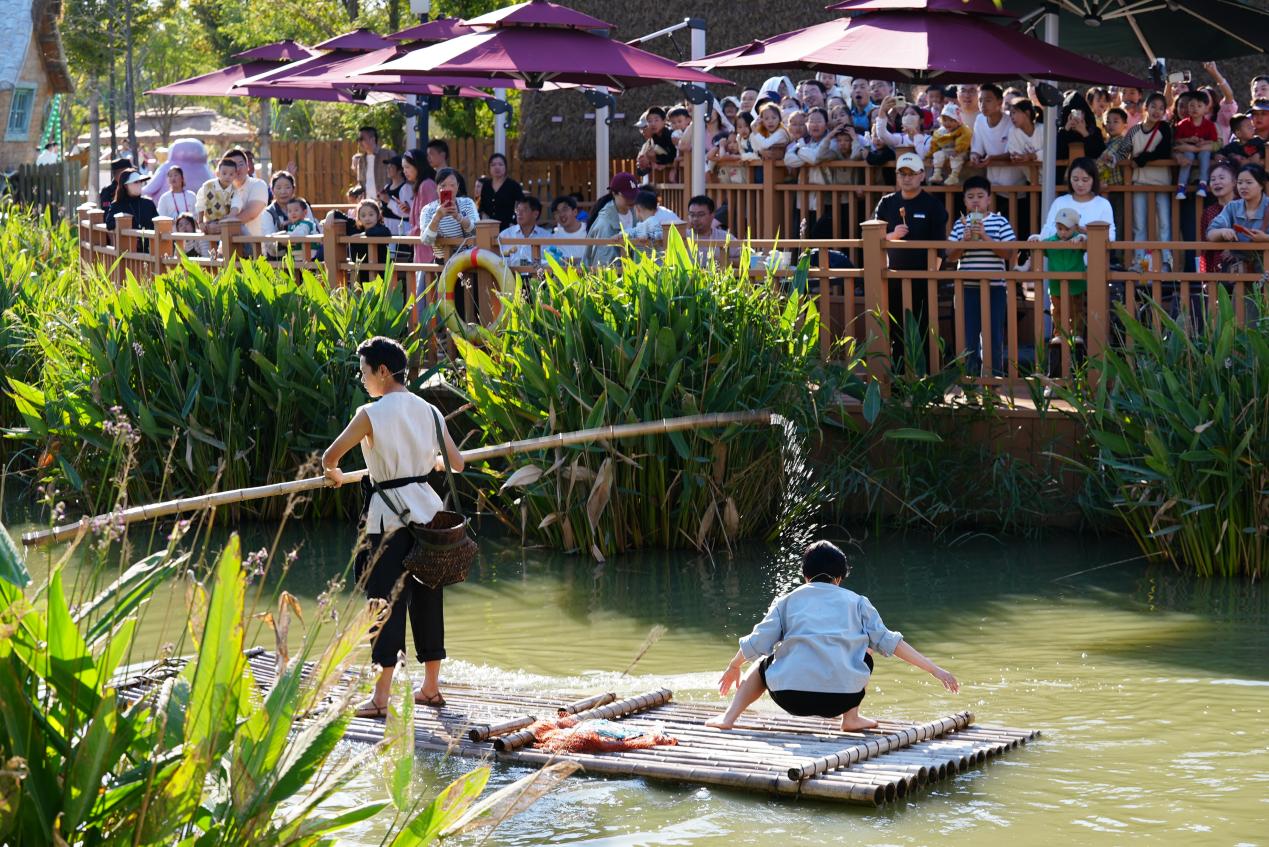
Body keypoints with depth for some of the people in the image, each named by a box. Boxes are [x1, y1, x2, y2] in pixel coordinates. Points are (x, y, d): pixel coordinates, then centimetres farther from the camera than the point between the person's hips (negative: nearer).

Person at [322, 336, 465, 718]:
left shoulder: (371, 415, -10)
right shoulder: (429, 411, 5)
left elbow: (330, 458, -6)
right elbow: (457, 463, 12)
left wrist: (336, 475, 17)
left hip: (390, 512, -6)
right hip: (428, 508, 6)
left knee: (387, 600, -3)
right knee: (427, 597, 13)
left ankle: (380, 698, -3)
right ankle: (431, 687, 22)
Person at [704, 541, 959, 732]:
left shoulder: (788, 600, 16)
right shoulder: (856, 602, 16)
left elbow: (757, 643, 13)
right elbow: (889, 642, 13)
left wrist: (733, 667, 32)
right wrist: (936, 670, 18)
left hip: (790, 697, 0)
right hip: (840, 699, 0)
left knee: (765, 664, 33)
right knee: (863, 658, 30)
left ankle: (729, 717, 20)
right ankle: (851, 718, 18)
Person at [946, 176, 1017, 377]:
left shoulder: (1000, 222, 1)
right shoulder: (960, 224, 7)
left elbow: (1007, 253, -7)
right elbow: (950, 256, 5)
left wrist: (985, 237, -17)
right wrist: (964, 241, -12)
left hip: (994, 286, -2)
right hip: (968, 287, 2)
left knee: (994, 333, 3)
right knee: (969, 333, 6)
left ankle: (995, 373, 14)